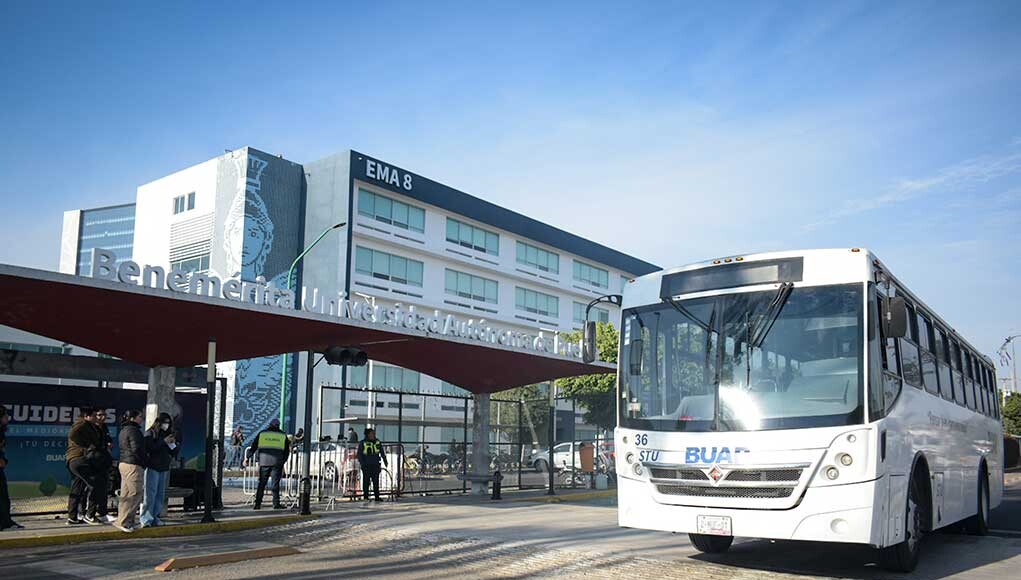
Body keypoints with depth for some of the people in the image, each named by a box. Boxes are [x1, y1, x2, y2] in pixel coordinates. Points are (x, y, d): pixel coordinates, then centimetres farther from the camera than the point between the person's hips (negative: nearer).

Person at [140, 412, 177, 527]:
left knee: (161, 494, 7)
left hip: (164, 469, 6)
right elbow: (148, 448, -16)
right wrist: (163, 441, -14)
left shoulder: (169, 434, 14)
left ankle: (155, 517, 13)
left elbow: (174, 453, 16)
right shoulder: (150, 433, -1)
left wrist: (173, 444, -4)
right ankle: (146, 519, -6)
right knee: (150, 494, -8)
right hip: (152, 467, -6)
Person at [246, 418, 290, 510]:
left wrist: (247, 458, 16)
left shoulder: (262, 433, 9)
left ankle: (258, 504, 8)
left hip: (264, 462, 1)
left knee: (262, 483, 8)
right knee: (275, 483, 4)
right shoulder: (283, 435, 10)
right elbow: (287, 451, 12)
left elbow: (254, 447, 9)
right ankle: (276, 504, 2)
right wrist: (283, 462, 21)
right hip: (277, 462, -1)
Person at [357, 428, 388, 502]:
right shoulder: (363, 443, -3)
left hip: (375, 465, 3)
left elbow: (382, 453, 16)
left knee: (376, 481, 4)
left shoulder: (377, 442, 8)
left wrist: (385, 460, 10)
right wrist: (361, 463, -10)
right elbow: (359, 454, -1)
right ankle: (366, 497, 9)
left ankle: (377, 497, 8)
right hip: (366, 466, -3)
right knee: (366, 481, 1)